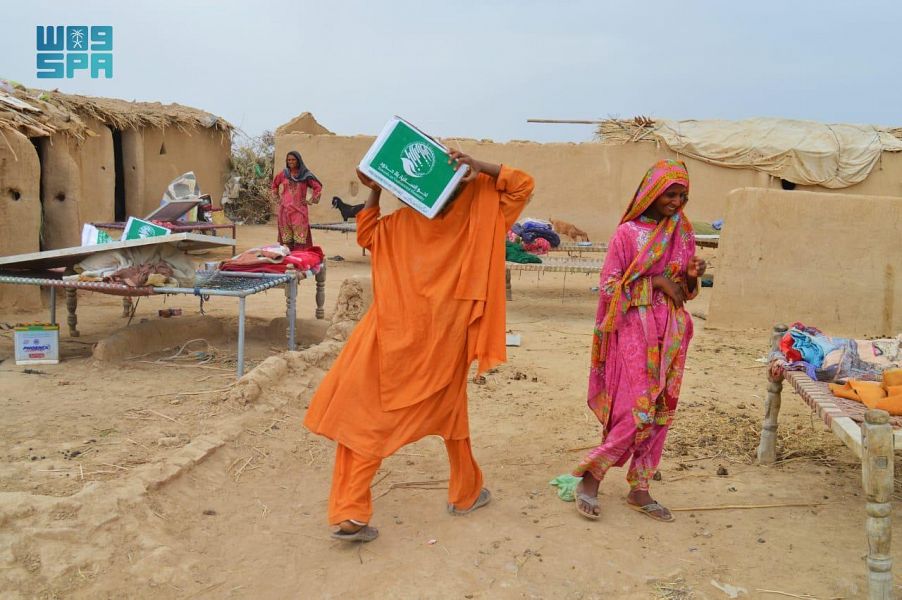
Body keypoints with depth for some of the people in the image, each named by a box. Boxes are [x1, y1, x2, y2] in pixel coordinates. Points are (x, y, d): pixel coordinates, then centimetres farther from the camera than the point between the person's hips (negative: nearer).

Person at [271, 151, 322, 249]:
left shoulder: (305, 175, 3)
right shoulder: (283, 174, 9)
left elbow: (318, 187, 6)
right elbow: (274, 185, 26)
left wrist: (310, 201, 2)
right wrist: (277, 198, 17)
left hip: (299, 210, -2)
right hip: (285, 210, 2)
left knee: (300, 237, -9)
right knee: (286, 239, 1)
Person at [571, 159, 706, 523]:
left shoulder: (683, 234, 11)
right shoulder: (627, 233, -5)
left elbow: (686, 290, 16)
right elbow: (608, 285, -7)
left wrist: (692, 275, -6)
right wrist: (655, 281, -14)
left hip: (670, 332, 6)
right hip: (635, 330, -6)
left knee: (660, 411, 6)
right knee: (636, 411, -10)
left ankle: (639, 490, 17)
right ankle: (590, 478, 6)